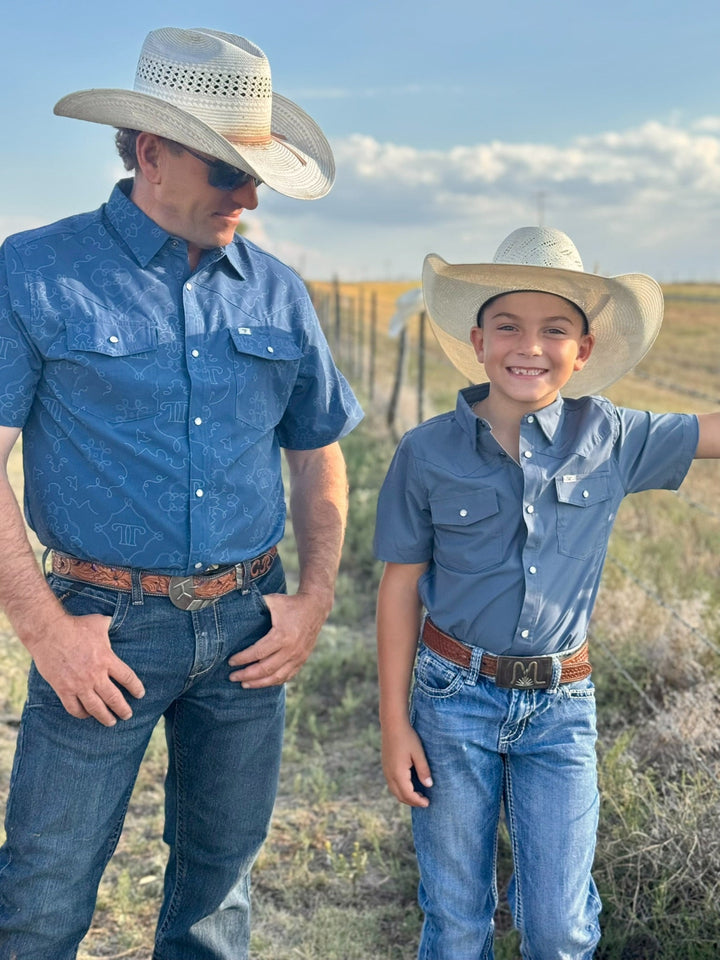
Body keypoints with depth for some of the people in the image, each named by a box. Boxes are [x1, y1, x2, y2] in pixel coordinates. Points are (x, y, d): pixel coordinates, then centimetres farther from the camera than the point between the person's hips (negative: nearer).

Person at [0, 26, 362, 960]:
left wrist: (315, 598, 3)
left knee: (220, 873, 19)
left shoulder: (278, 293, 6)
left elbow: (318, 455, 14)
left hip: (249, 628, 4)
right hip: (106, 628, -3)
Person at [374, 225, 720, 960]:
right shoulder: (428, 453, -9)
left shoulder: (609, 439, -5)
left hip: (560, 707, 1)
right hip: (454, 700, -1)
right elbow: (400, 588, -3)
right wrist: (394, 723, -2)